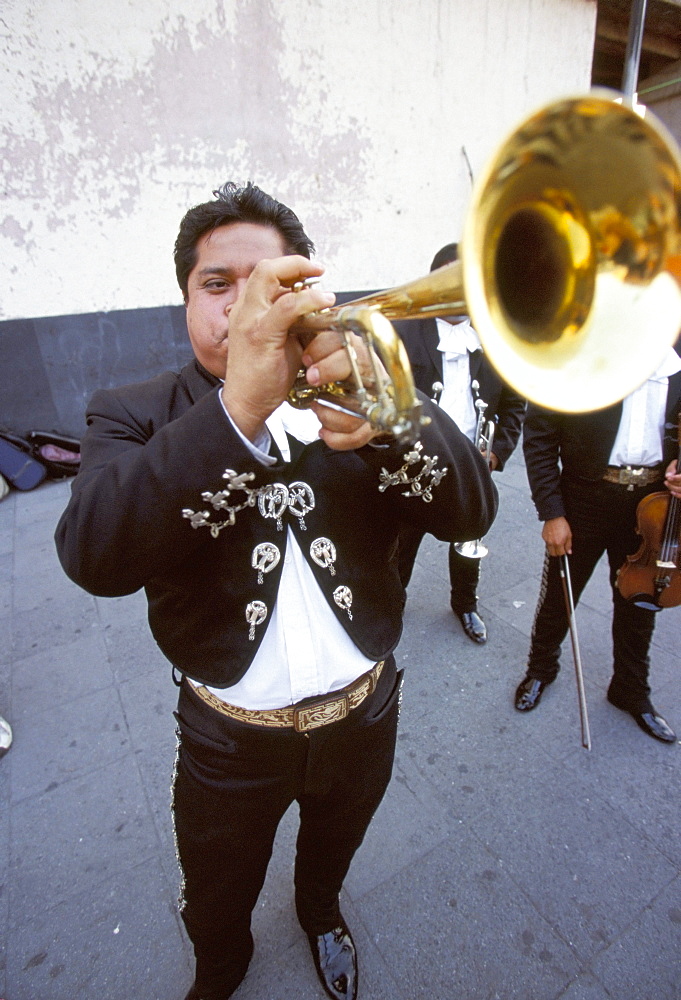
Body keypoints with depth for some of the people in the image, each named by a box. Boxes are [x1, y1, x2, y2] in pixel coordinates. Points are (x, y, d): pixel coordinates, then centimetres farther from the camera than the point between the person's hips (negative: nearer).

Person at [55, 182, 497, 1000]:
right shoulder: (136, 417, -11)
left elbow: (471, 510, -15)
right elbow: (94, 557, -29)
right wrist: (237, 407, -42)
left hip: (363, 717, 2)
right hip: (231, 740, -1)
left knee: (331, 854, 32)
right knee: (217, 908, 26)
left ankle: (320, 913, 67)